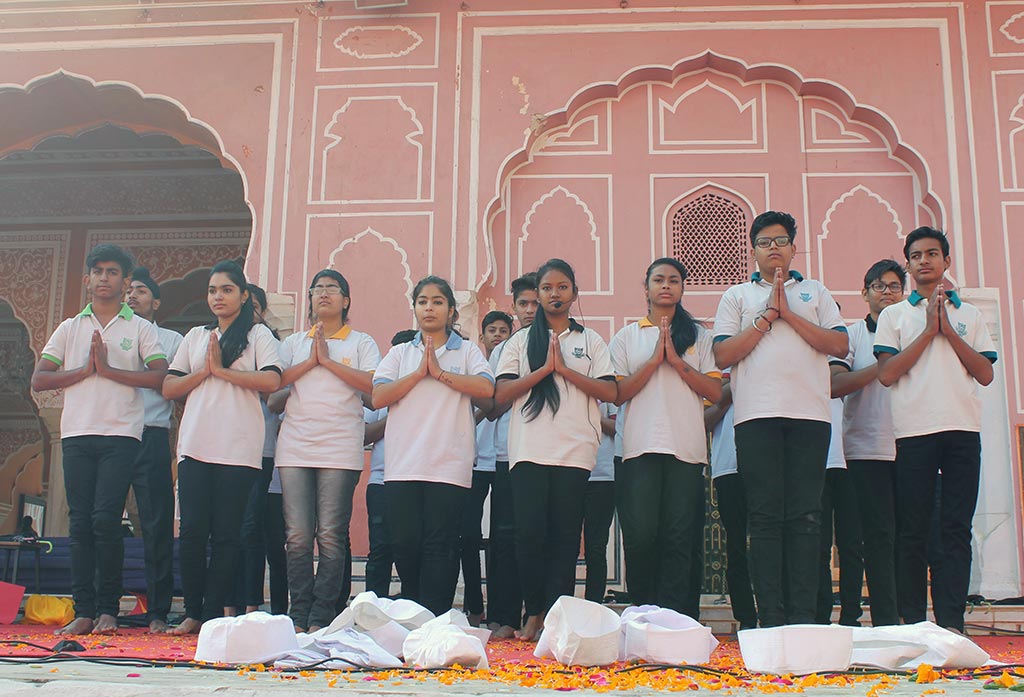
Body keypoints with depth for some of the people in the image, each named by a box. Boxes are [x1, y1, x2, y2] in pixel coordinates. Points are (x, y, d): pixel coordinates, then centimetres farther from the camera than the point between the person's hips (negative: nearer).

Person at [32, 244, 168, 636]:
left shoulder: (140, 328, 8)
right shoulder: (69, 328, 17)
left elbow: (161, 376, -6)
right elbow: (39, 380, 9)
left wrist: (108, 368, -9)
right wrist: (84, 370, -4)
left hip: (121, 434, -3)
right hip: (77, 434, 3)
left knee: (105, 520, -11)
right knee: (80, 523, 1)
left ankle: (108, 608, 0)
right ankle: (83, 611, 6)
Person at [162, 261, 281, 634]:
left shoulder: (258, 334, 7)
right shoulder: (195, 336, 19)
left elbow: (271, 380, -10)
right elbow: (169, 388, 13)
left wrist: (221, 369, -7)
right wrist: (205, 371, -2)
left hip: (238, 449, -3)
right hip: (195, 446, 3)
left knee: (226, 534, -1)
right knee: (192, 531, -3)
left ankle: (213, 614, 6)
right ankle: (193, 612, 9)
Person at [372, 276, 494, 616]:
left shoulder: (467, 351, 12)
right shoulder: (400, 353, 17)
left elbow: (486, 389, -7)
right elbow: (378, 397, 3)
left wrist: (440, 372, -4)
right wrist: (419, 372, -3)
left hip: (449, 465, -2)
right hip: (402, 464, 2)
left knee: (439, 546, -6)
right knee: (405, 543, 1)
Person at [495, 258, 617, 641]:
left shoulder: (590, 340, 14)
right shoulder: (521, 340, 14)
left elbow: (610, 392, 1)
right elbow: (501, 393, 2)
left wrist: (565, 368, -6)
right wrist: (545, 368, -6)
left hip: (575, 452, 0)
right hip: (529, 450, 0)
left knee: (565, 537, -2)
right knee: (530, 534, -6)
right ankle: (534, 613, 8)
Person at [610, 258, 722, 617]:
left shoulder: (698, 336, 15)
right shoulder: (627, 337, 14)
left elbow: (715, 392, 4)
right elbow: (619, 393, 4)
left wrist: (676, 360, -5)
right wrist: (654, 361, -5)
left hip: (687, 449, 1)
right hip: (640, 448, 0)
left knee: (679, 538, -4)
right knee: (640, 535, -8)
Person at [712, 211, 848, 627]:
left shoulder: (815, 293, 20)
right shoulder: (737, 296, 18)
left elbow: (839, 344, 6)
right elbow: (723, 354, 4)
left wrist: (789, 314, -1)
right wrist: (768, 315, 0)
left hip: (810, 413, 1)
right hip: (757, 415, -1)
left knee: (805, 515, -3)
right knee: (765, 516, -4)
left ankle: (803, 616, -1)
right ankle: (771, 618, -3)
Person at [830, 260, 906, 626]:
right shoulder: (852, 334, 8)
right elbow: (836, 385, -6)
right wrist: (882, 365, -9)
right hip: (868, 449, -3)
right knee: (879, 535, -5)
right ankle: (886, 621, -3)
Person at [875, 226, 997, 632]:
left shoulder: (969, 315, 17)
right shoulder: (894, 315, 11)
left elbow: (986, 374, 6)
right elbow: (886, 374, -2)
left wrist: (949, 331, -2)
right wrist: (929, 330, -4)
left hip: (963, 430, 2)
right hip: (914, 431, -1)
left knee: (957, 527, -3)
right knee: (912, 530, 0)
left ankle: (951, 622, -3)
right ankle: (913, 623, 6)